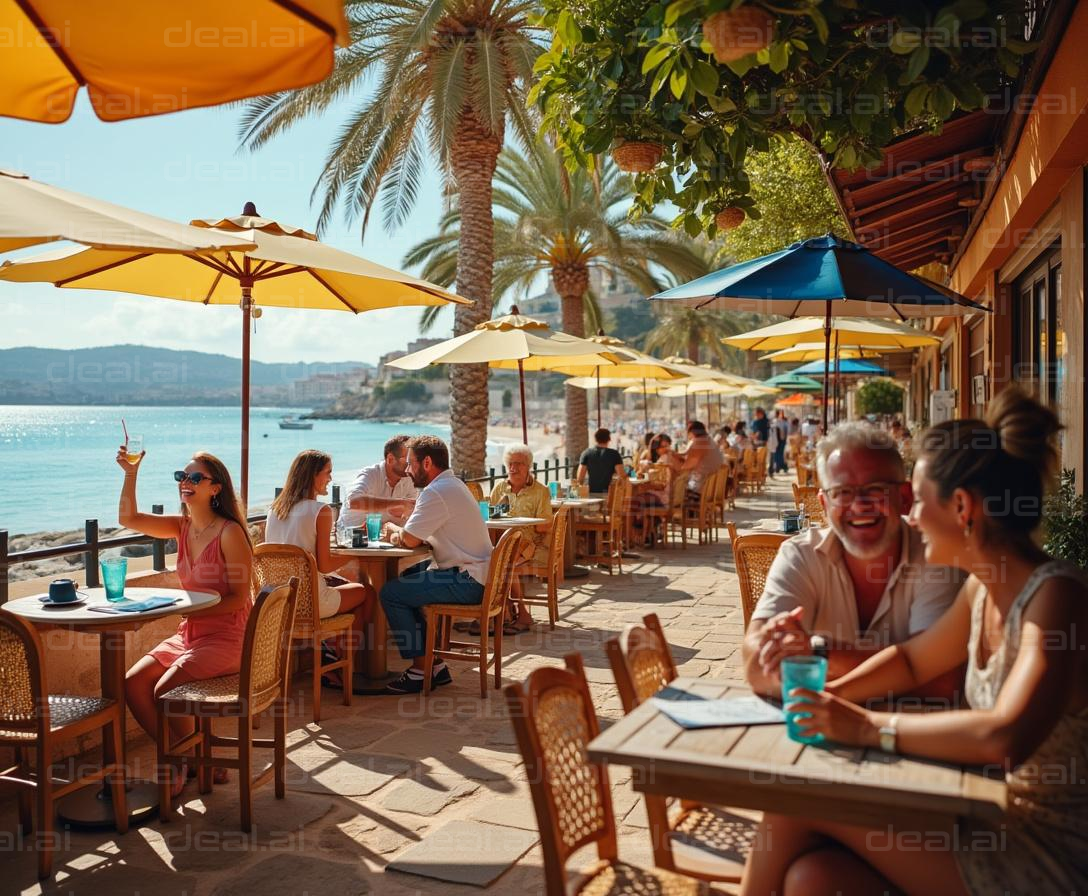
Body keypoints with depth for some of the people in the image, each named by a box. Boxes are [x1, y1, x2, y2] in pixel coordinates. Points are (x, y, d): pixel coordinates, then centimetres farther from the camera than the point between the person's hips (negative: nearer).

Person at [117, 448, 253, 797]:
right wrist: (130, 473, -12)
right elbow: (129, 519, -2)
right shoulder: (182, 526, 6)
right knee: (133, 683, -6)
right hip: (189, 634, 8)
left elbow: (239, 598, -16)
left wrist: (190, 610, -21)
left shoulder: (229, 532, -15)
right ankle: (179, 758, 9)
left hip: (226, 637, -8)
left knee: (164, 690, -20)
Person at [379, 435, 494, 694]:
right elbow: (418, 537, 21)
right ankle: (434, 664, 19)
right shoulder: (453, 484, 19)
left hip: (466, 582, -11)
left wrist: (393, 528, 4)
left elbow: (411, 539, -17)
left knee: (390, 593, -10)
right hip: (473, 575, 11)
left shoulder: (437, 492, -16)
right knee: (404, 583, 21)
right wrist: (399, 535, 3)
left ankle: (421, 670, -3)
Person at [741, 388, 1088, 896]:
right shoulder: (983, 588, 5)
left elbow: (1004, 737, -35)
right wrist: (831, 695, 1)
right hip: (1002, 824, 7)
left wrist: (868, 726, -26)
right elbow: (912, 660, 18)